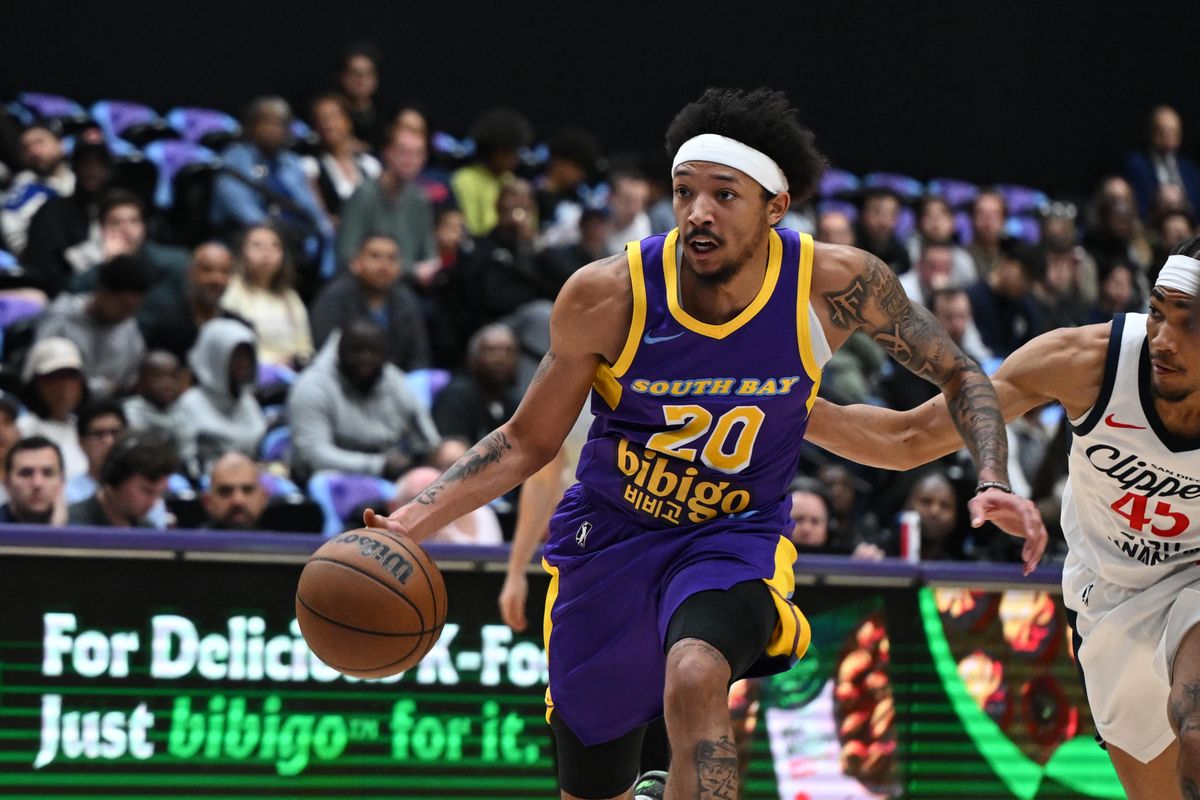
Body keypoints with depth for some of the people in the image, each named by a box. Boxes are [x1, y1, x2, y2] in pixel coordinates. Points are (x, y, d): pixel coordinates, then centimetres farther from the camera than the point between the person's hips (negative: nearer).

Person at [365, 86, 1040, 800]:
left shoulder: (836, 285, -19)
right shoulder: (607, 297, -20)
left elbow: (957, 375, -3)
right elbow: (528, 442, -6)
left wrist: (994, 482, -19)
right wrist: (410, 524, -18)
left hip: (737, 534, -1)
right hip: (609, 532, 1)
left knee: (695, 680, -36)